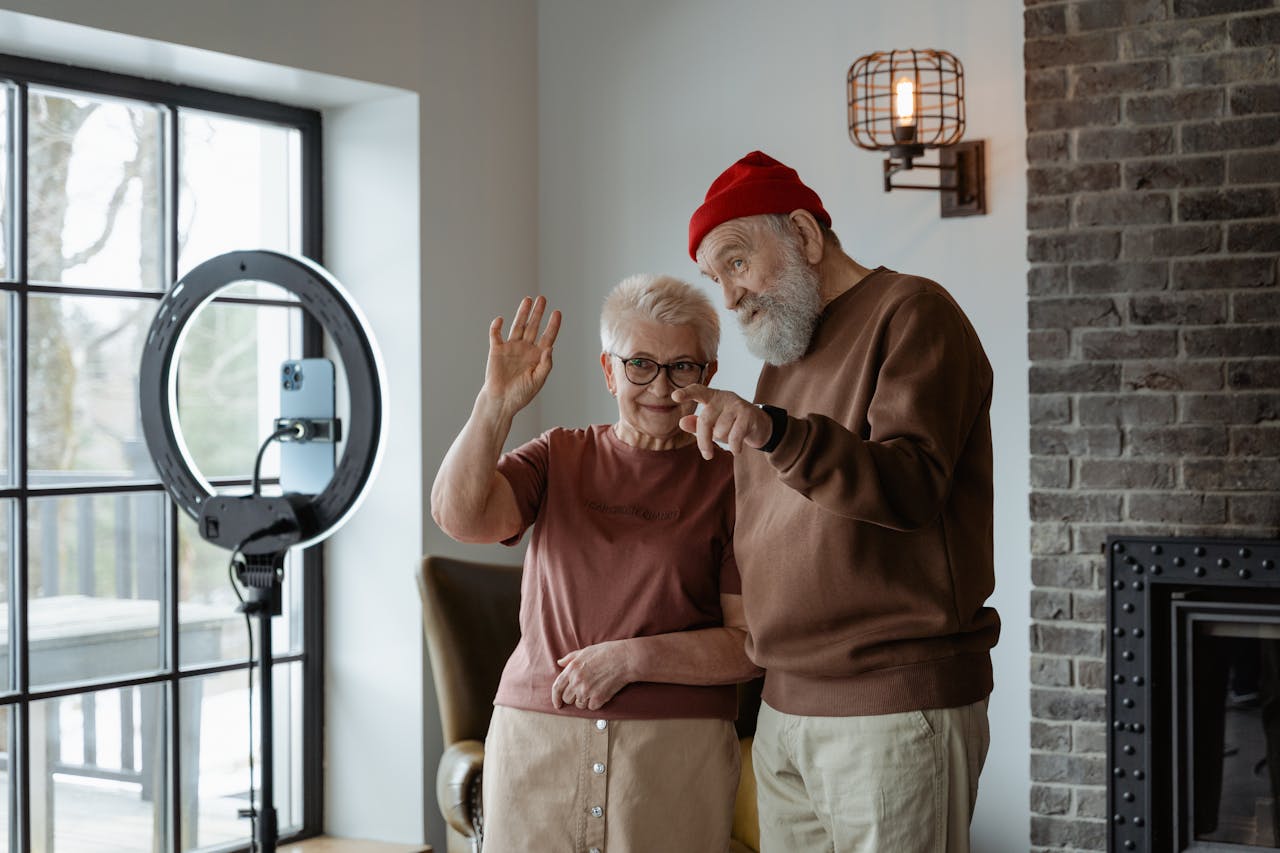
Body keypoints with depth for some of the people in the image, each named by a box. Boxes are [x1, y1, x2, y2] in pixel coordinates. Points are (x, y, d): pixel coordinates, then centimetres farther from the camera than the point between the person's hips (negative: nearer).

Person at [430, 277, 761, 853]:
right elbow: (458, 516, -8)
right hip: (534, 740, 2)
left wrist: (632, 657, -15)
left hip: (678, 752, -2)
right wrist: (498, 402, -17)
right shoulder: (559, 457, 10)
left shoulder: (732, 479, 0)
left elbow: (751, 645, -5)